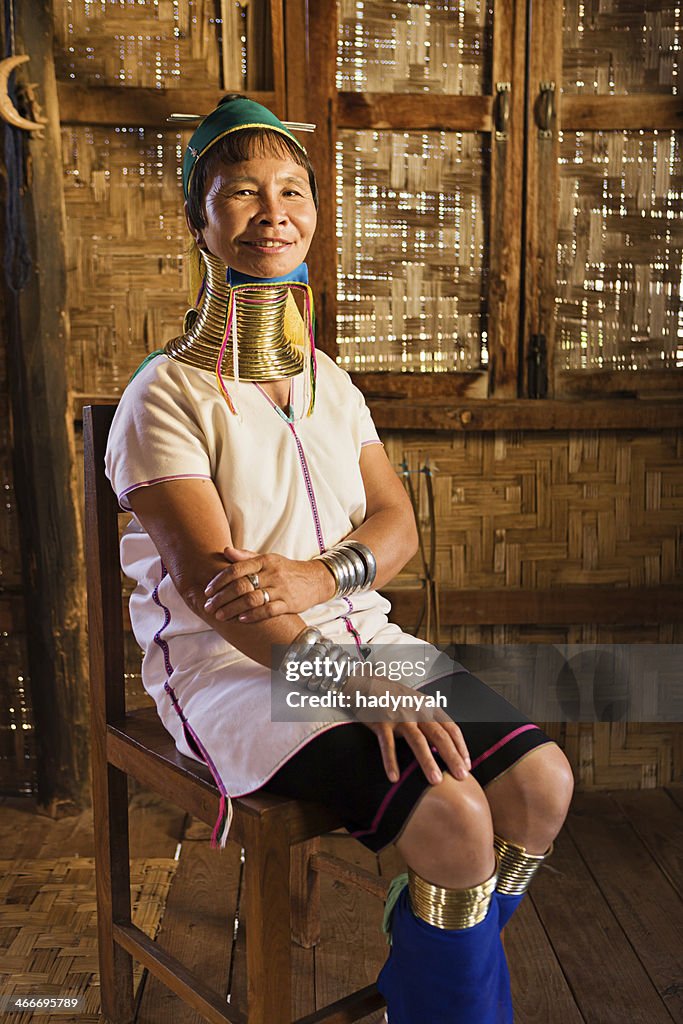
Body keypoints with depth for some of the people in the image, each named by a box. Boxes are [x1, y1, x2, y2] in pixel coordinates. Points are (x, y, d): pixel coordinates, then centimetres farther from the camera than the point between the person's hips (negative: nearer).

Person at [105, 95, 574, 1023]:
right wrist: (361, 685, -27)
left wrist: (315, 576, -18)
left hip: (358, 636, 6)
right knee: (452, 816, -24)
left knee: (541, 779, -10)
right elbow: (208, 585, -17)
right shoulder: (167, 394, -8)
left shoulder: (333, 384, 13)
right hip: (234, 667, -6)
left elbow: (397, 524, 6)